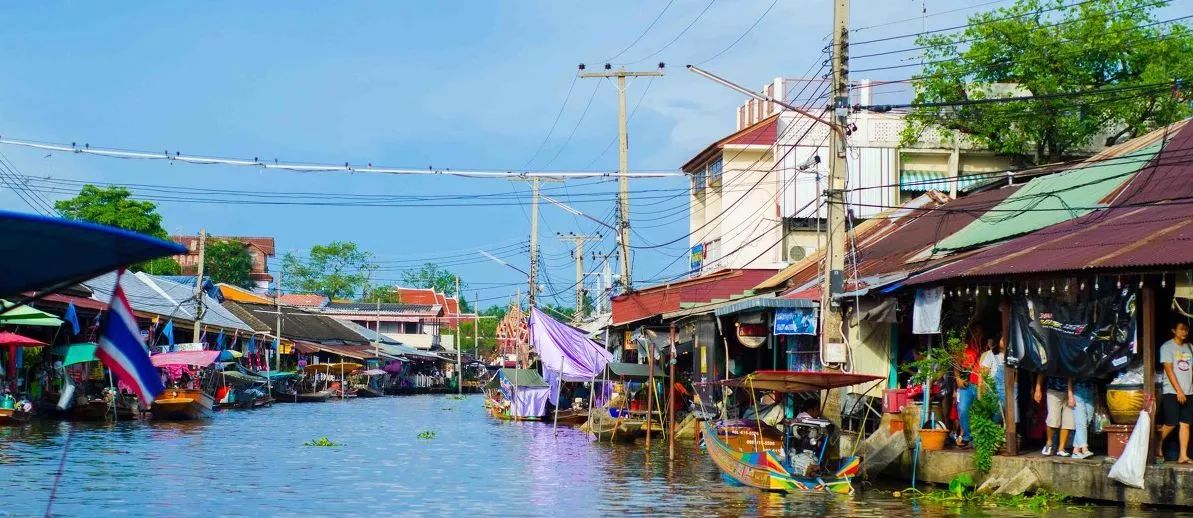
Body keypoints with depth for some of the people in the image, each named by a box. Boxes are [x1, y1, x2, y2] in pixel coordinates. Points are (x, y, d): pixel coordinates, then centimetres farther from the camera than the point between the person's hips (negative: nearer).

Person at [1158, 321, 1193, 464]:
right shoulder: (1167, 347, -3)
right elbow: (1169, 370, -9)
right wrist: (1179, 391, -14)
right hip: (1172, 392, -5)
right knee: (1171, 424, -7)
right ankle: (1158, 447, 15)